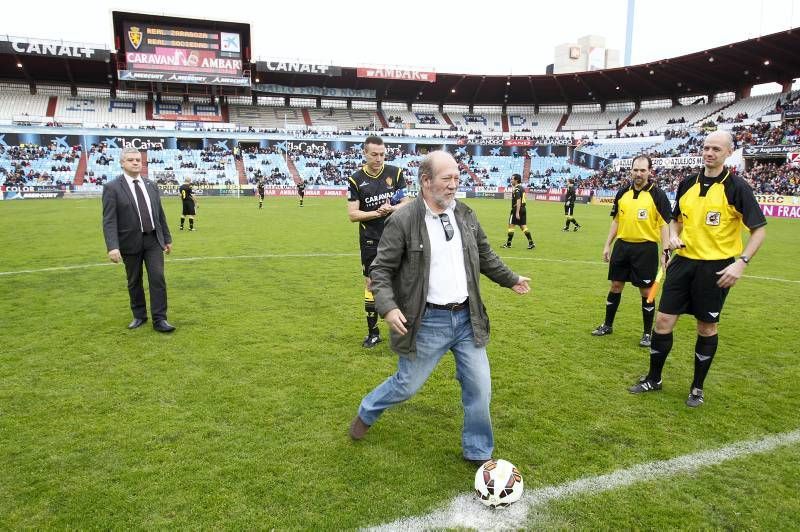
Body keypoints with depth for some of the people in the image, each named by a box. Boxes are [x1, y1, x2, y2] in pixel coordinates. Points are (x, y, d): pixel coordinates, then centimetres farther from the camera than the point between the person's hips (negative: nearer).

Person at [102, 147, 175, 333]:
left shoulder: (151, 185, 8)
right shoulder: (112, 188, -7)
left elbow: (160, 214, 12)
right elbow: (109, 220, -13)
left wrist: (167, 238, 12)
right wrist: (113, 247, -22)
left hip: (154, 240, 3)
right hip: (130, 242, -3)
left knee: (158, 278, -4)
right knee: (134, 282, 10)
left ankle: (159, 319, 2)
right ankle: (139, 316, 26)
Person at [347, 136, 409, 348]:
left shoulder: (395, 173, 0)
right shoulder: (356, 179, -3)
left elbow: (406, 203, 2)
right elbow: (352, 214, -6)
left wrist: (392, 208, -19)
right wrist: (376, 213, -20)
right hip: (370, 241, 0)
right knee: (371, 284, 6)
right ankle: (373, 333, 20)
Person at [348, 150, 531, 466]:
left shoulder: (465, 215, 5)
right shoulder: (402, 221, -13)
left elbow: (484, 255, 19)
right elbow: (381, 269, -10)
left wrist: (510, 279, 27)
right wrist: (388, 307, -23)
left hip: (466, 318, 5)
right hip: (428, 322, -5)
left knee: (480, 388, 10)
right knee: (407, 385, 10)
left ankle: (479, 452, 32)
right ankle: (366, 414, 42)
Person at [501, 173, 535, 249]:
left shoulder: (517, 189, -14)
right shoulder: (522, 188, 14)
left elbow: (518, 201, -22)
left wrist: (517, 212, -25)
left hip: (517, 209, -9)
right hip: (523, 209, 9)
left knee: (511, 225, 1)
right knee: (523, 226, 8)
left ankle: (508, 243, 8)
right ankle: (531, 243, 3)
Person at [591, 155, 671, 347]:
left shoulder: (658, 195, -6)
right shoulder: (622, 193, 6)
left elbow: (665, 224, -7)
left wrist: (666, 252, -14)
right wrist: (607, 245, 11)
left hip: (646, 247, -4)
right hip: (622, 245, 4)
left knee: (646, 291, 3)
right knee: (615, 286, 11)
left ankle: (647, 333, 17)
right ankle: (608, 325, 25)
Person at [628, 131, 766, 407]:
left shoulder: (737, 187, -7)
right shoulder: (687, 184, 6)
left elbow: (759, 230, -5)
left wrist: (741, 262, -16)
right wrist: (673, 236, -2)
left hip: (716, 267, -4)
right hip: (684, 261, 4)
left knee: (707, 327, 7)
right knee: (663, 320, 3)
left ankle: (698, 386, 25)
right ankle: (654, 378, 21)